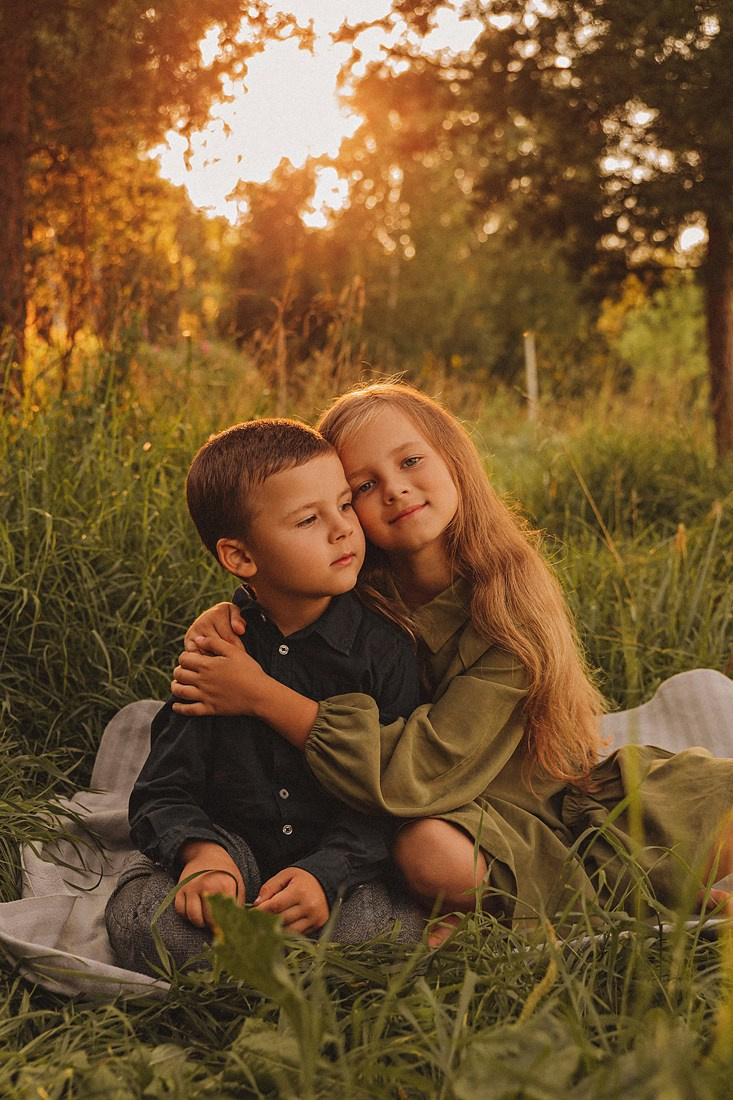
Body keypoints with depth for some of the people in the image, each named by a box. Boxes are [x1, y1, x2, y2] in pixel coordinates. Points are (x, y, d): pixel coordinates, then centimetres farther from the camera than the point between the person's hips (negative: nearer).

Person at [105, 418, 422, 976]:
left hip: (346, 868, -1)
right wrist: (201, 852, -23)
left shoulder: (384, 647, -5)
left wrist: (326, 872, -26)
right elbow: (164, 794, -1)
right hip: (234, 861, 1)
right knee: (136, 913, -28)